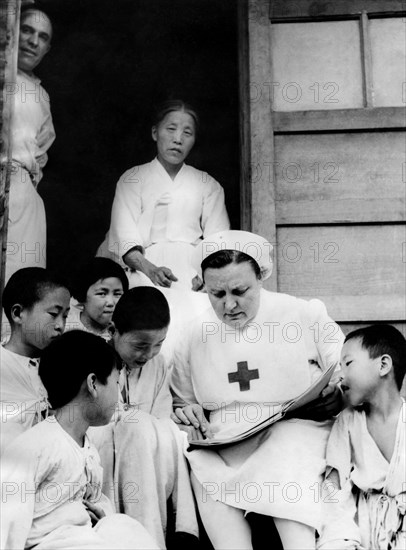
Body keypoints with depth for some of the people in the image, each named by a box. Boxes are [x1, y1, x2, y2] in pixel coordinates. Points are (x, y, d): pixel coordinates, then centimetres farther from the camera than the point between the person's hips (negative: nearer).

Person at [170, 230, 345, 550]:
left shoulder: (305, 316, 4)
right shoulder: (196, 336, 13)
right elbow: (181, 403, 25)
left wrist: (336, 398, -14)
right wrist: (186, 413, 1)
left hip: (296, 435, -2)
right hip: (223, 449, 2)